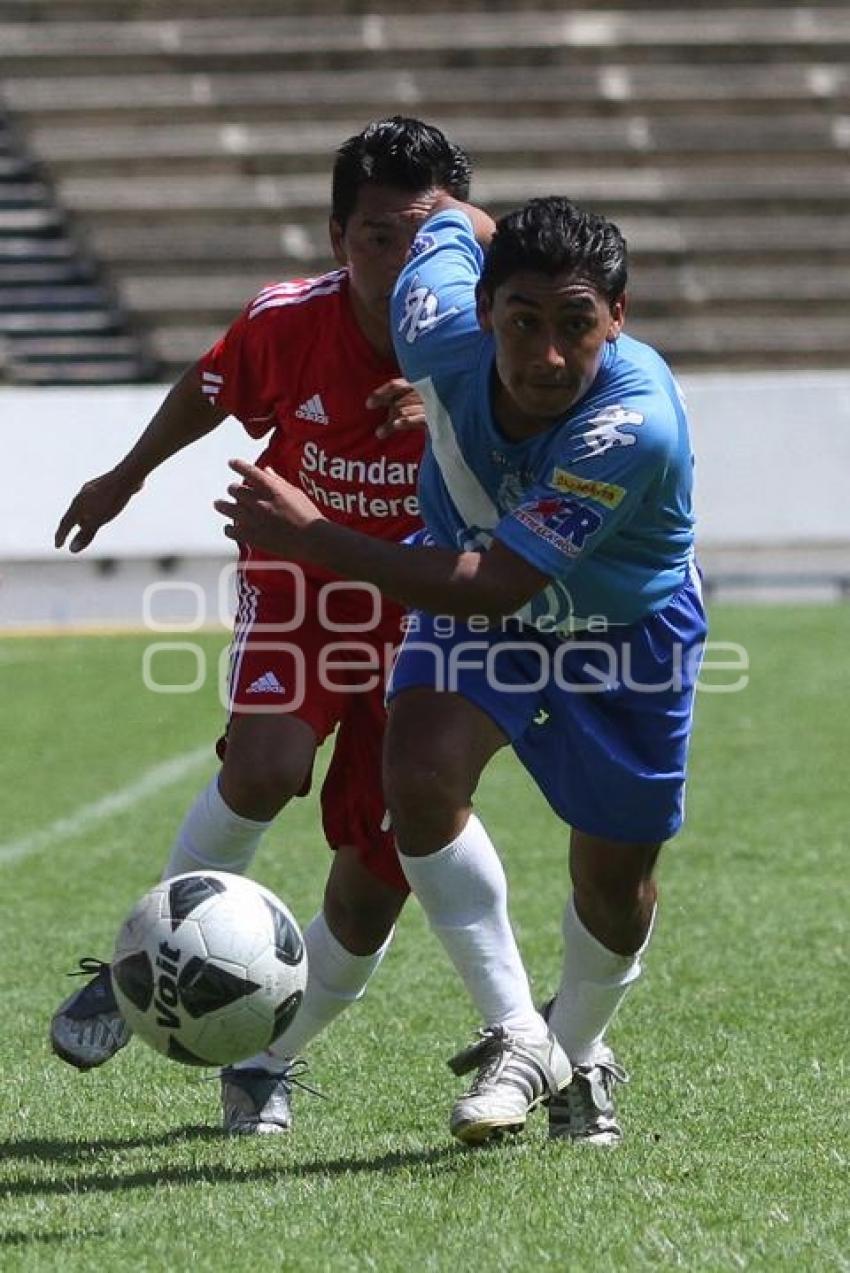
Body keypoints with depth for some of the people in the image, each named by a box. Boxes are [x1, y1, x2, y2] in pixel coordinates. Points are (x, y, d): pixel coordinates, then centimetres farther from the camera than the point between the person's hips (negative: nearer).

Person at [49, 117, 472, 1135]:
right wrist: (128, 477, 22)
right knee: (265, 766, -31)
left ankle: (267, 1060, 26)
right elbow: (208, 394, 6)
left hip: (420, 612, 0)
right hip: (296, 581, 0)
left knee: (373, 895, 0)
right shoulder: (286, 324, -17)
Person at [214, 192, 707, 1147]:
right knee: (419, 771, -24)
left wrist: (315, 540, -44)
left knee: (615, 880, 6)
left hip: (625, 628, -3)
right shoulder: (442, 333, -30)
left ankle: (577, 1055, 38)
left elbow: (496, 584, -42)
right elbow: (450, 219, -6)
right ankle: (517, 1039, -10)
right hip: (477, 594, 3)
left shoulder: (635, 424, -42)